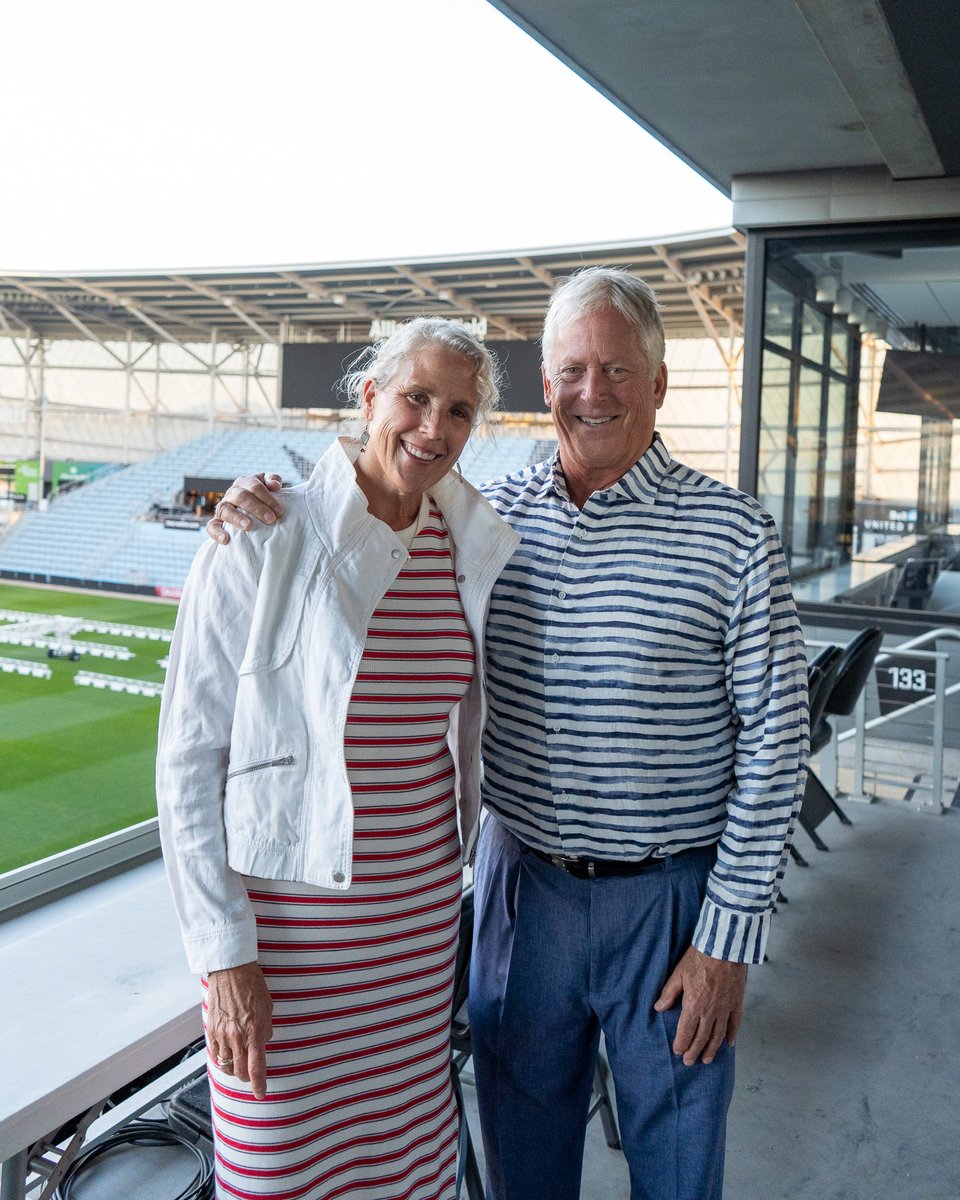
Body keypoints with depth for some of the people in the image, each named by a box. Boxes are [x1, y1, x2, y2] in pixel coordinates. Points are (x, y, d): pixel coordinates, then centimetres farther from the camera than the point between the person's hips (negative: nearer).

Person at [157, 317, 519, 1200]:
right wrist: (222, 953, -12)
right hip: (287, 916, -4)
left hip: (424, 909, 5)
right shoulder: (260, 545, -12)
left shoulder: (474, 552, 4)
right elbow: (188, 760, -10)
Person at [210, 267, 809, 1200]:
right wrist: (267, 516, -7)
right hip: (521, 887, 3)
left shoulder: (732, 533, -9)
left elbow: (773, 744, -9)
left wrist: (728, 937, -10)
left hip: (670, 901, -2)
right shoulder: (489, 517, 0)